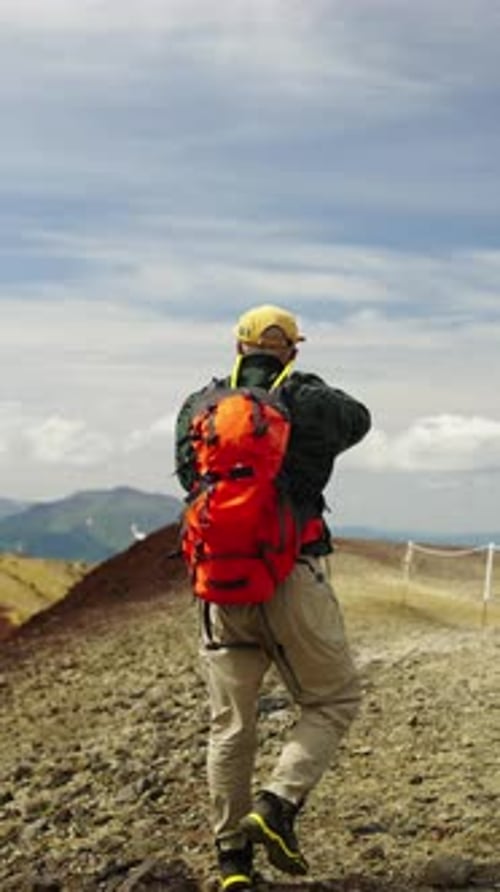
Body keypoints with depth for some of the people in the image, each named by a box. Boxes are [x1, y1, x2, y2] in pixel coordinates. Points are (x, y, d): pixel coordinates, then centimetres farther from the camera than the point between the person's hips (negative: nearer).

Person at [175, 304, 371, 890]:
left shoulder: (198, 407, 7)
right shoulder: (310, 402, -1)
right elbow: (359, 421, 21)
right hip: (294, 577, -3)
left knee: (230, 723, 12)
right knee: (332, 699, 14)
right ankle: (277, 804, -5)